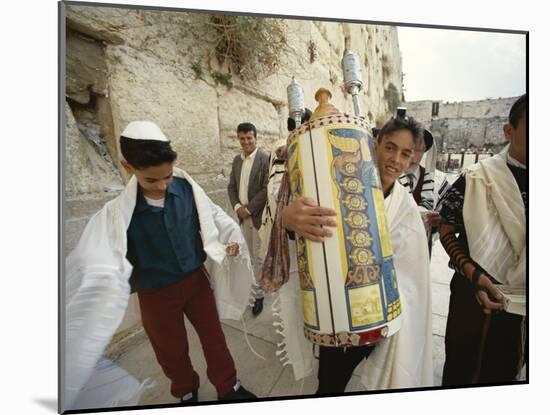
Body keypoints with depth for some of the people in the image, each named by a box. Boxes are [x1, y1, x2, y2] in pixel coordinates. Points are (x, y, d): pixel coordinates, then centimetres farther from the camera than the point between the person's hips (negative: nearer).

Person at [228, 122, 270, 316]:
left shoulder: (265, 158, -11)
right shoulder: (237, 160, 10)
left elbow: (267, 189, -16)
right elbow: (231, 186, 11)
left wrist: (249, 209, -14)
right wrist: (237, 207, -5)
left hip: (259, 215, -6)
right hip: (243, 215, 6)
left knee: (258, 255, 2)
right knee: (248, 254, 15)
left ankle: (258, 294, 14)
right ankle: (257, 287, 32)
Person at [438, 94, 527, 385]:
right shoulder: (476, 179, -11)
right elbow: (447, 231, -8)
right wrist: (474, 275, -19)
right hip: (474, 292, -3)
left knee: (503, 372, 21)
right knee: (460, 370, 13)